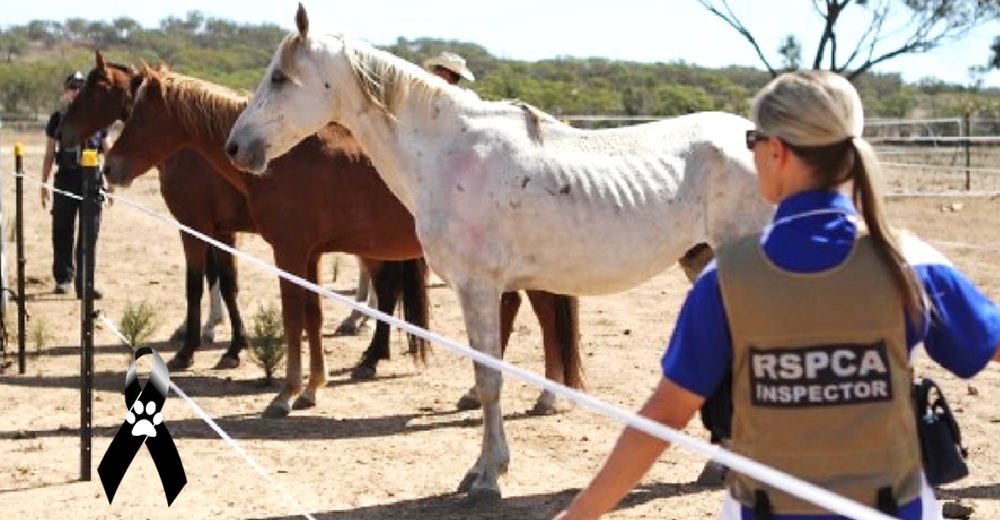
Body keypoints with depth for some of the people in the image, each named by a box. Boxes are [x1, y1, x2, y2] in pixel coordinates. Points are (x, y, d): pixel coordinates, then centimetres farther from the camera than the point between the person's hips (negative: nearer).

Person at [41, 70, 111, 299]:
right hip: (66, 178, 0)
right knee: (62, 230, 7)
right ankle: (63, 278, 22)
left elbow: (107, 151, 10)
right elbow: (49, 154, 7)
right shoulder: (58, 118, 3)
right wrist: (44, 184, 5)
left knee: (90, 232, -2)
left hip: (92, 179, 0)